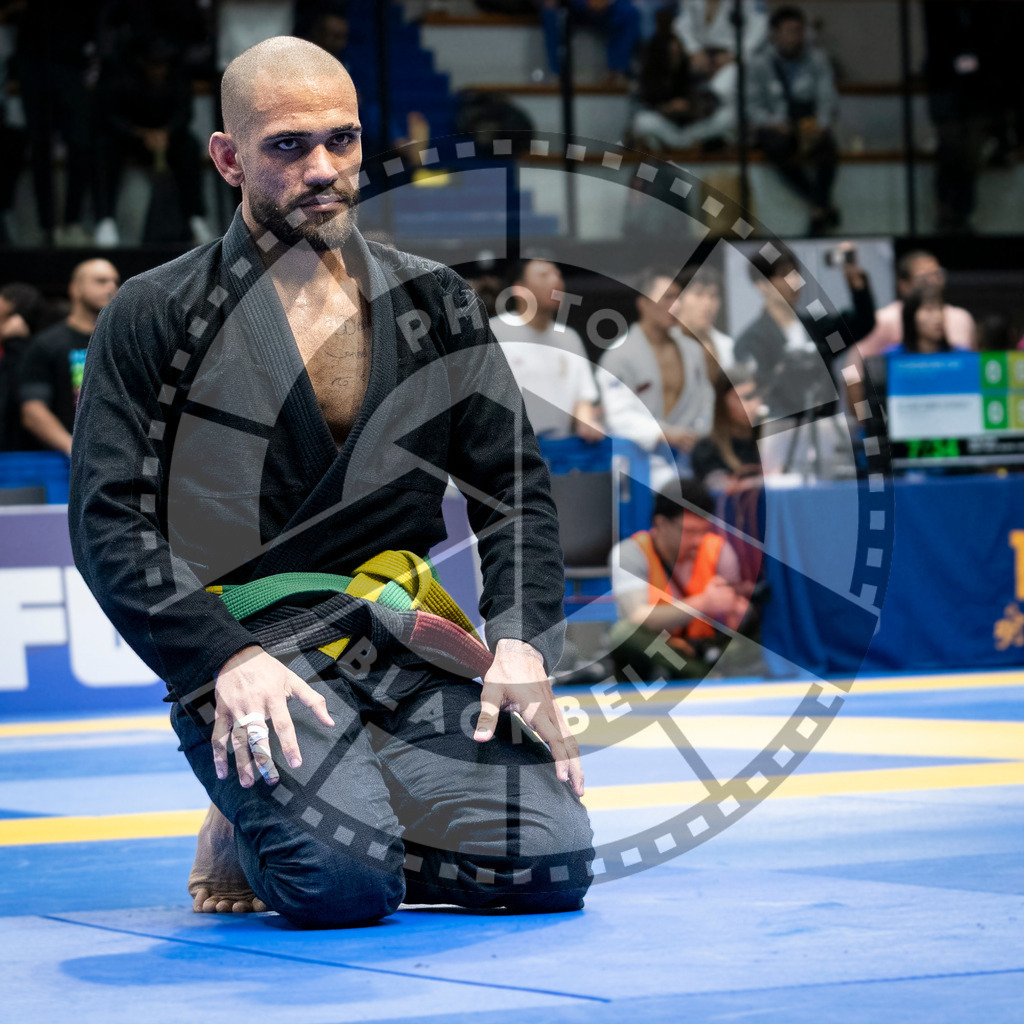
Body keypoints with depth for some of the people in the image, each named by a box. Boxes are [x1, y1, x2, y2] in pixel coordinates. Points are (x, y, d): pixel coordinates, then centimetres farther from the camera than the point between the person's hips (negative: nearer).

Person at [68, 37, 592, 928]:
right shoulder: (155, 319, -1)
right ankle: (250, 839, 7)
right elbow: (110, 523, -5)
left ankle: (318, 826, 11)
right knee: (346, 883, -30)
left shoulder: (434, 304, 11)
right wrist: (226, 660, -18)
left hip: (410, 655, 4)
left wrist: (521, 645, -5)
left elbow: (515, 488, 12)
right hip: (250, 655, -4)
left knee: (552, 861, -15)